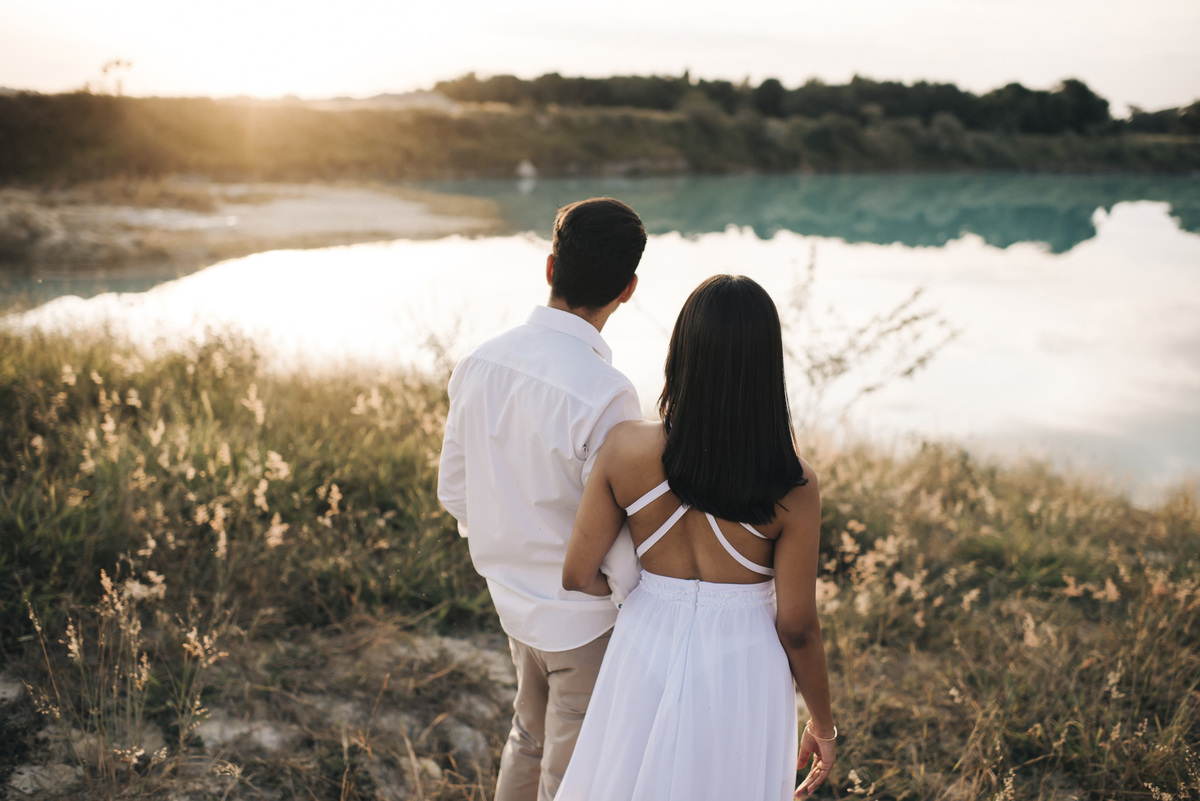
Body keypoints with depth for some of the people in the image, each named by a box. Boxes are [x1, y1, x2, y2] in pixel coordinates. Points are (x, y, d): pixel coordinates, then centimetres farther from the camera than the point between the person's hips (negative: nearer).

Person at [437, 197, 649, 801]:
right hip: (586, 617, -6)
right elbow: (619, 542, -24)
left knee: (530, 737, 30)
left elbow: (453, 492, 3)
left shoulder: (477, 364, -8)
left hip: (513, 598, 6)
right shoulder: (606, 396, -29)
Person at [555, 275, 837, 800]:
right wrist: (823, 723, 4)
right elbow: (796, 628, -13)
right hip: (743, 672, -1)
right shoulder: (792, 487, -22)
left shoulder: (626, 448, -18)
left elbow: (578, 576, -9)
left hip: (647, 652, 2)